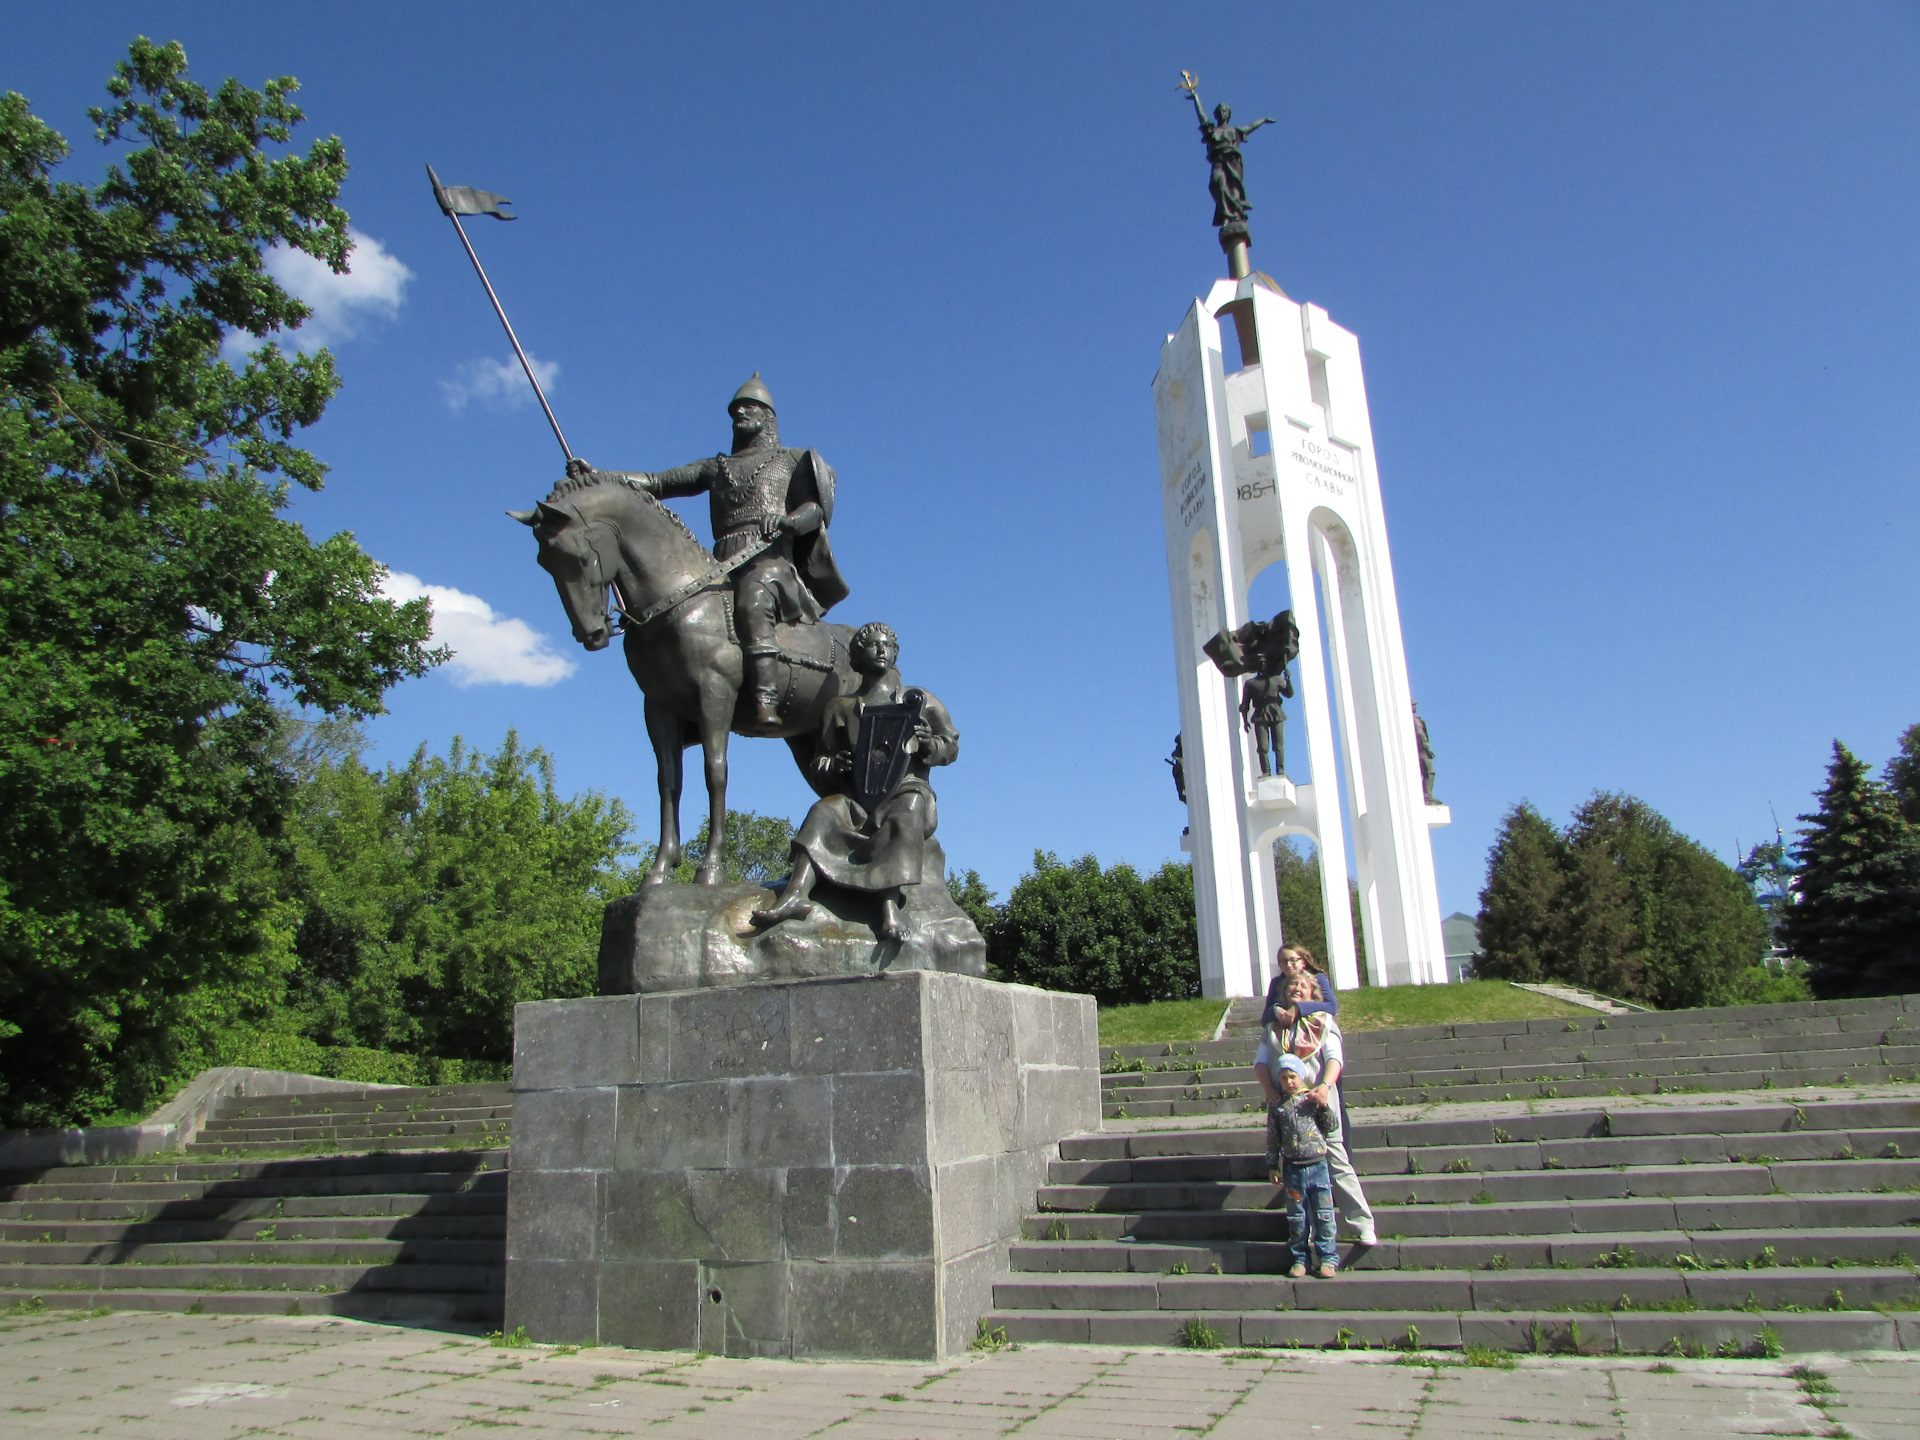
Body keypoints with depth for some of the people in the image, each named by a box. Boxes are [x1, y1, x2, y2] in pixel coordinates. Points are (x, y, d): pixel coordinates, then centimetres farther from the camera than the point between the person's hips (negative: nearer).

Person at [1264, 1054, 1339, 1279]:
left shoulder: (1313, 1099, 0)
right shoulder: (1277, 1105, 3)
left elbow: (1332, 1127, 2)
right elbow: (1272, 1138, 8)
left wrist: (1323, 1107, -13)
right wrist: (1272, 1166, 8)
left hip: (1318, 1165, -1)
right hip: (1292, 1169, 1)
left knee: (1324, 1215, 2)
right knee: (1296, 1218, 8)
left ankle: (1328, 1259, 12)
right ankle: (1300, 1259, 18)